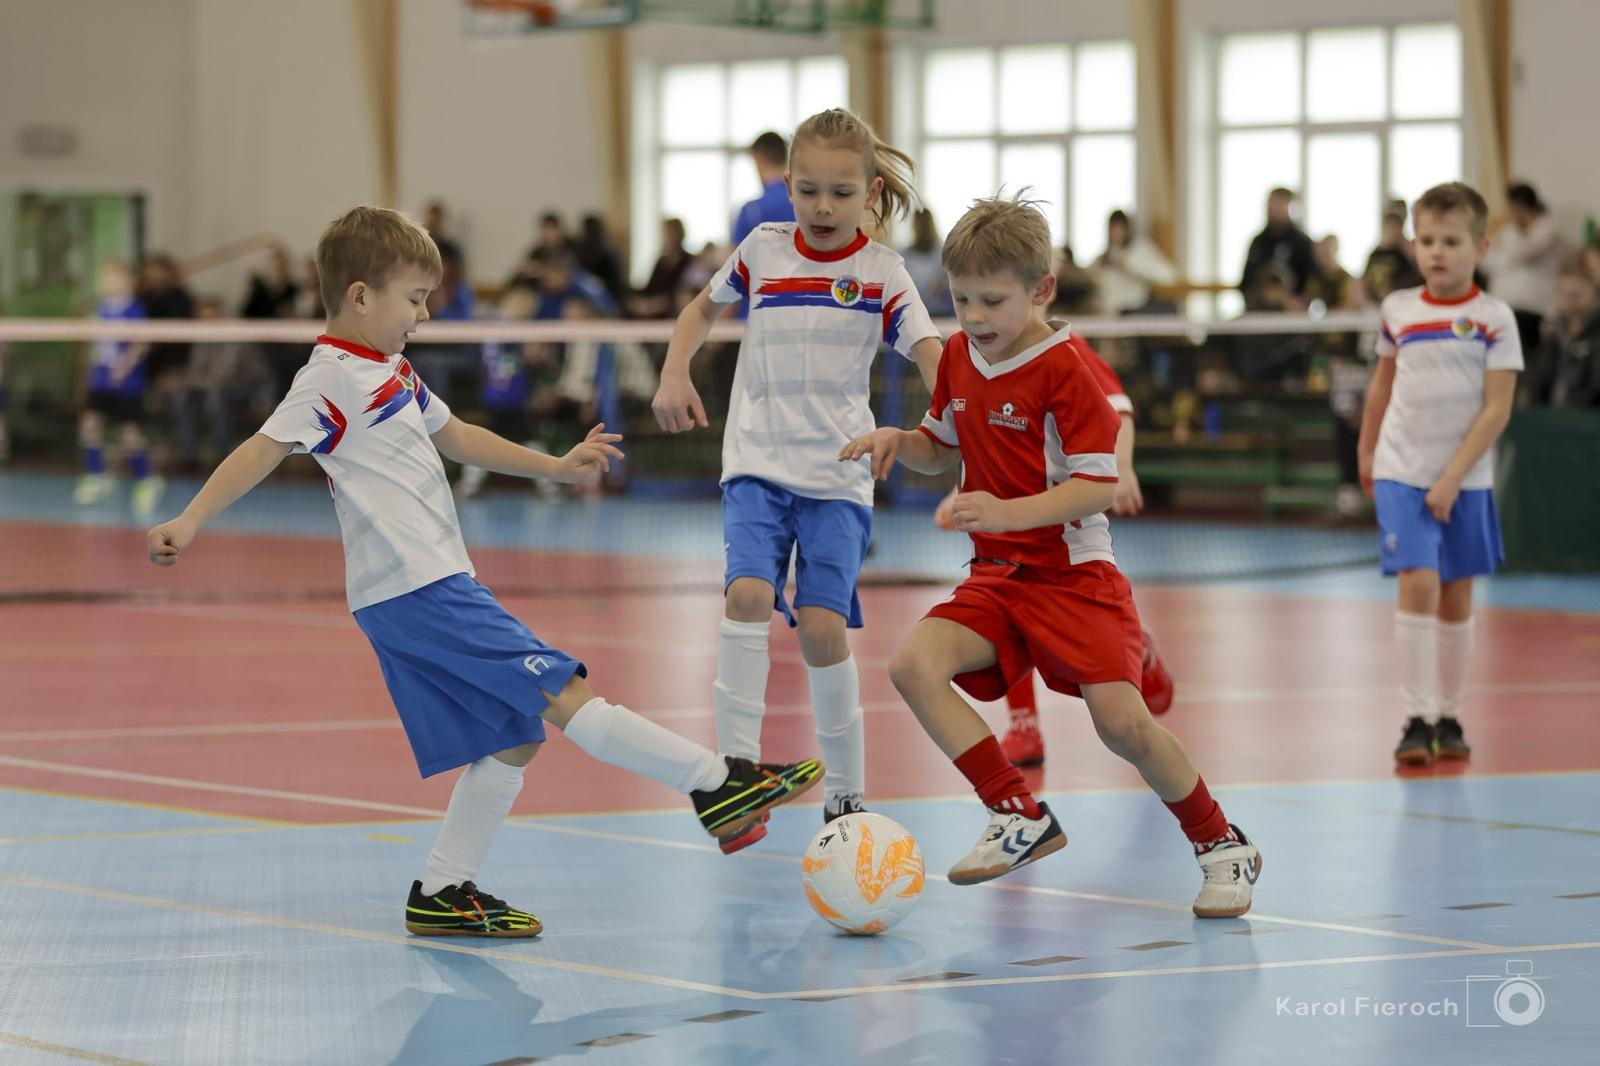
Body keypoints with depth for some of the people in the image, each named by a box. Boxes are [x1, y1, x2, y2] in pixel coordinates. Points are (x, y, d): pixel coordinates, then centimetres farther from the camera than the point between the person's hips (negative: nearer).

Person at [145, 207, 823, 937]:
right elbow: (264, 449, -16)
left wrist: (554, 466, 34)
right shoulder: (332, 381, -10)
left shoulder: (392, 375, 20)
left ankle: (442, 895, 13)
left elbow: (455, 436, 31)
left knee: (512, 736, 9)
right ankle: (715, 783, -9)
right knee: (563, 695, -9)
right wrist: (190, 521, -25)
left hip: (431, 589, 11)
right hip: (416, 593, -11)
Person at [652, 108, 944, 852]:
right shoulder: (763, 250, 4)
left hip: (838, 473, -1)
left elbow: (933, 359, -12)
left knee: (822, 626, -9)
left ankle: (845, 796, 8)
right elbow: (703, 308, 22)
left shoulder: (881, 272, -2)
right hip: (757, 463, 1)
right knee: (748, 593, -22)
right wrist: (674, 376, 6)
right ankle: (738, 771, -20)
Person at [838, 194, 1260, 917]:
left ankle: (1223, 848, 8)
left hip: (1073, 574, -6)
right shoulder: (958, 356, 6)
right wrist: (897, 442, 0)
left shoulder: (1065, 370, -15)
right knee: (914, 663, -19)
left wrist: (1008, 512, -31)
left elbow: (1100, 486, -19)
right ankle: (1021, 818, -10)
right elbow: (944, 448, 22)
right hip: (996, 577, 6)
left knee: (1121, 723, -16)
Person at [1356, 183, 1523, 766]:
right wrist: (1365, 450, 23)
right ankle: (1417, 720, -12)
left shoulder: (1495, 318, -6)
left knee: (1456, 598, 7)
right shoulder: (1397, 310, 2)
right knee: (1418, 585, -13)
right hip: (1401, 472, 0)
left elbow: (1497, 409, -10)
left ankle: (1449, 718, 18)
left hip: (1465, 480, 0)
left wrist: (1453, 477, -16)